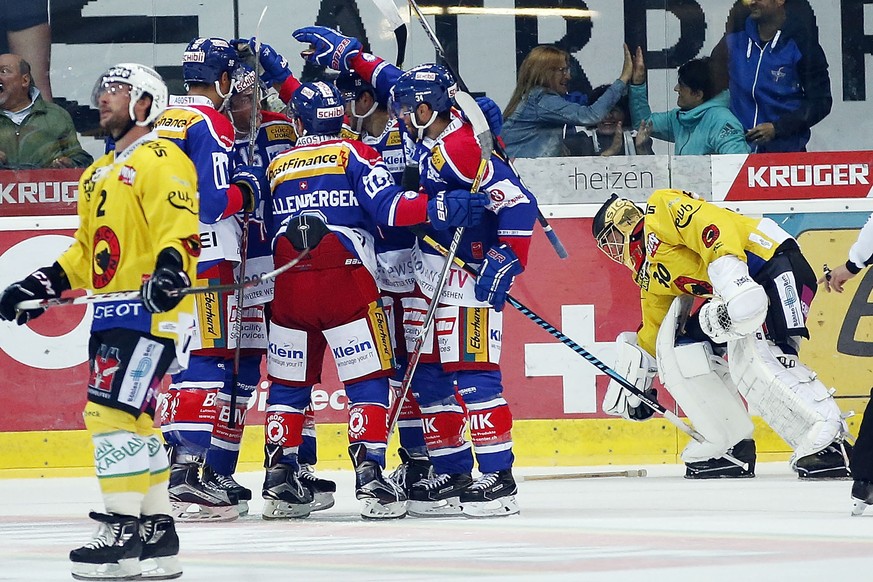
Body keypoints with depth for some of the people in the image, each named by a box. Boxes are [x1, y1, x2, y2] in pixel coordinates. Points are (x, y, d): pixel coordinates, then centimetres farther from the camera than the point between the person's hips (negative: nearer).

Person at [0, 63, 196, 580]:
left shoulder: (160, 159, -7)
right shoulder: (99, 173, 23)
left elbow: (179, 226, -19)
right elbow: (87, 252, 28)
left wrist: (171, 267, -37)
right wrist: (42, 286, 19)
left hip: (149, 311, -10)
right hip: (111, 317, 10)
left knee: (113, 413, -16)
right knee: (131, 421, 9)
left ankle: (124, 532, -15)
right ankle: (158, 532, 14)